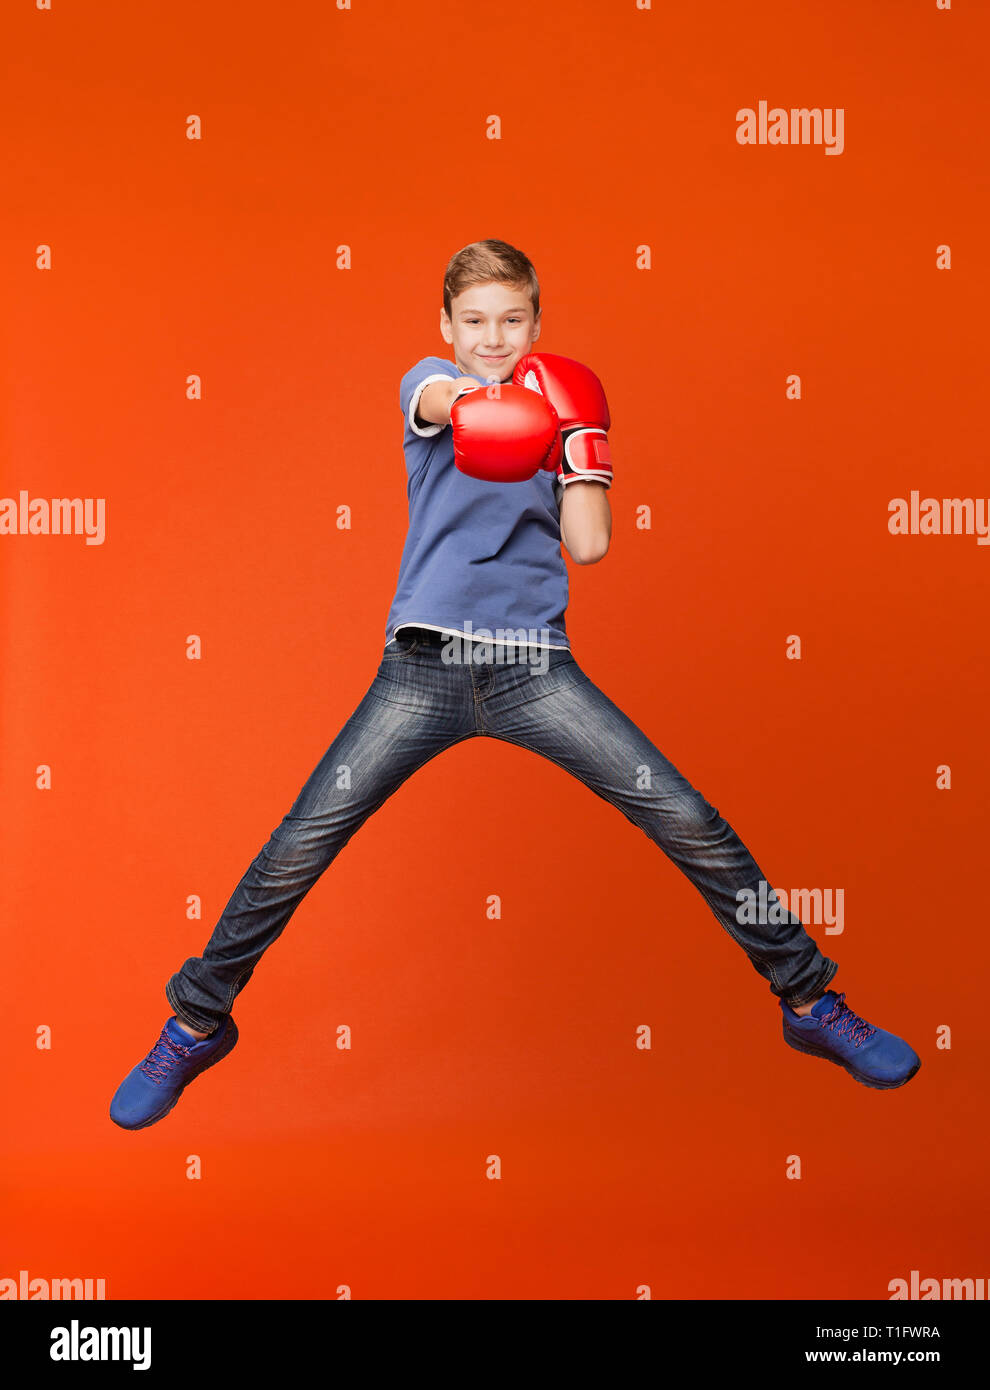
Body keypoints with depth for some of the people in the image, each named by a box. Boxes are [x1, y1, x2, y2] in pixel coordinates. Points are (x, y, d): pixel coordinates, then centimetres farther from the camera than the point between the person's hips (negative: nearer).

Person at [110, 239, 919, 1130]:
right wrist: (482, 408, -42)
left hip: (535, 665, 2)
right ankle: (198, 1022, 14)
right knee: (300, 847, -9)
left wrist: (581, 432, 0)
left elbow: (588, 545, 3)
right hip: (425, 662, -1)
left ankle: (810, 1000, 11)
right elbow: (444, 403, -20)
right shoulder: (429, 382, 8)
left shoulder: (553, 409, 15)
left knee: (692, 824, -7)